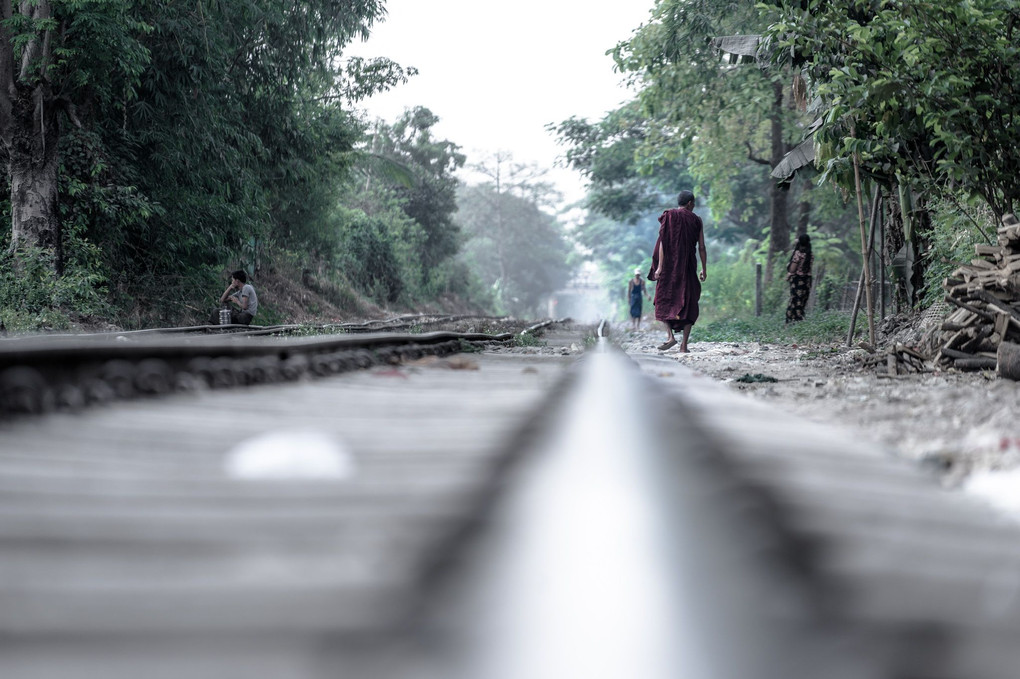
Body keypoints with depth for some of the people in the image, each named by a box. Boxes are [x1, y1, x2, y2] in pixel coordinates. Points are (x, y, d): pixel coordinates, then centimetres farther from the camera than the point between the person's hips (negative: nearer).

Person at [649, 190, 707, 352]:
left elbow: (663, 242, -9)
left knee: (664, 300, 9)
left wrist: (660, 266, -10)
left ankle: (670, 335, -12)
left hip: (669, 264, -1)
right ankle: (684, 344, 1)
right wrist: (704, 269, 10)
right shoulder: (696, 220, 4)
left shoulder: (668, 216, -1)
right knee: (688, 302, 6)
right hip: (688, 266, 1)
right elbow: (701, 247, 3)